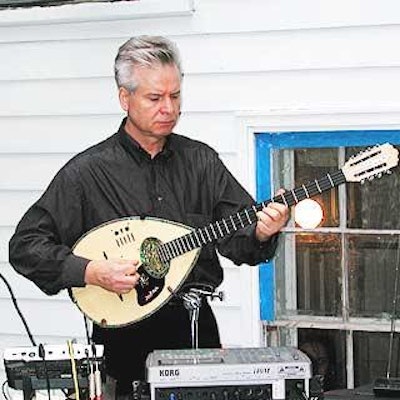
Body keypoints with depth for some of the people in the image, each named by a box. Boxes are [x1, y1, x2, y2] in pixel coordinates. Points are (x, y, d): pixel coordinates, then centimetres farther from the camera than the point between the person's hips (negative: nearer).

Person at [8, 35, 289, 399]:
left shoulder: (201, 160, 9)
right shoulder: (87, 171, -2)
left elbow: (237, 238, 5)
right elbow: (25, 245, -3)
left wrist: (261, 233, -17)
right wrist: (90, 272, -15)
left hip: (196, 327, 3)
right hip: (125, 337, -3)